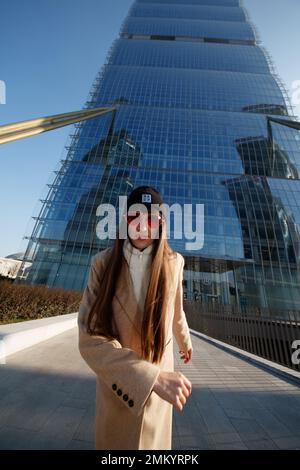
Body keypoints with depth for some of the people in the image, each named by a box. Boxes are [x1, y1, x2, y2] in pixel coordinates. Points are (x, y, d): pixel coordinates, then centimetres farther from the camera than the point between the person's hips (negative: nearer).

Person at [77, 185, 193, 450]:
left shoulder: (174, 263, -16)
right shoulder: (103, 263, -20)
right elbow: (90, 338, -24)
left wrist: (185, 341, 20)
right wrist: (153, 377, -33)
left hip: (161, 375, 1)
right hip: (114, 379, 0)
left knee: (152, 440, 24)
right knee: (111, 440, 25)